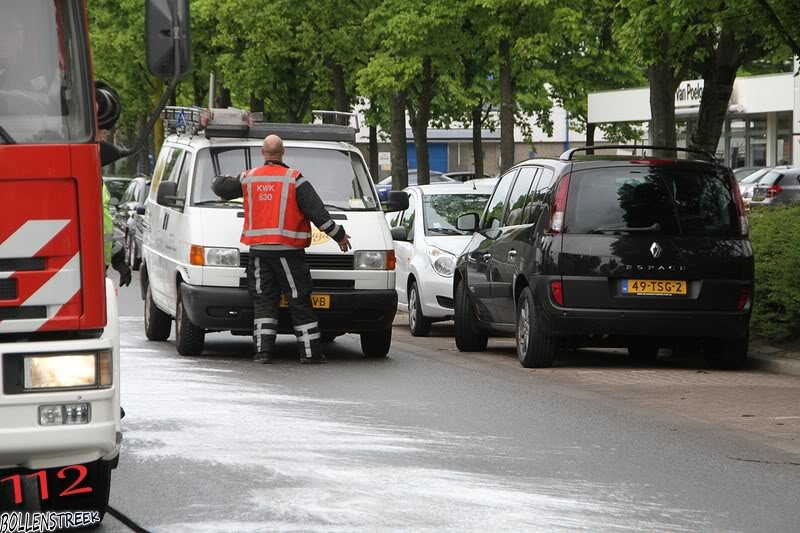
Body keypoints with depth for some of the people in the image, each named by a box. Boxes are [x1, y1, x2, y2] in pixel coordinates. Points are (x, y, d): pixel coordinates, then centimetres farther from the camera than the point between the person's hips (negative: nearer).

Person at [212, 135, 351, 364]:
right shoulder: (294, 179, -5)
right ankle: (310, 352, 3)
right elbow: (317, 212, -7)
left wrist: (217, 180, 45)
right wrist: (339, 235, 3)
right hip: (288, 251, -3)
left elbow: (221, 188, 20)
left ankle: (263, 350, -3)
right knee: (300, 302, 3)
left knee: (263, 301, 7)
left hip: (258, 250, 3)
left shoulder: (248, 178, 5)